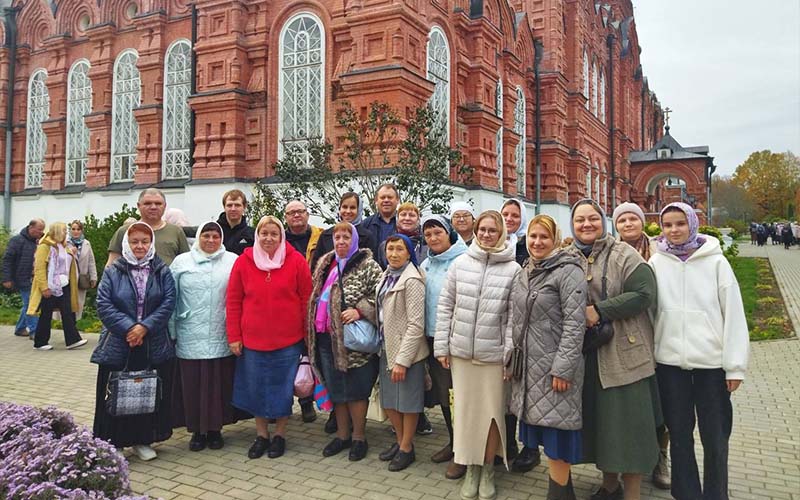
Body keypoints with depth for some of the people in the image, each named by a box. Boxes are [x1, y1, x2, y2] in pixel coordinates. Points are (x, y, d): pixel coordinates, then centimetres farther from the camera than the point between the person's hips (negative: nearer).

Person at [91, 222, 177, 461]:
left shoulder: (162, 272, 6)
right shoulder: (113, 271, 3)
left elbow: (168, 303, -4)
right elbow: (104, 305, -5)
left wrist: (145, 327, -15)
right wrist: (128, 327, -15)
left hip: (154, 347, 1)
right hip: (118, 346, -1)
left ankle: (142, 440, 23)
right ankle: (113, 442, 18)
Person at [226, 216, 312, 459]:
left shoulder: (296, 261, -4)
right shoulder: (244, 261, 0)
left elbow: (306, 300, -1)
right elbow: (233, 301, 3)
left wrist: (307, 334, -1)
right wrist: (234, 336, 1)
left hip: (288, 340, -1)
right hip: (253, 339, 2)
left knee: (284, 388, 9)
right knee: (256, 388, 11)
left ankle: (280, 435, 29)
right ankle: (261, 435, 31)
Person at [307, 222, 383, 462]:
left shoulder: (368, 266, -7)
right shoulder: (325, 264, 12)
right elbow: (316, 296, 20)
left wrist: (360, 310, -24)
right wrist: (313, 330, 15)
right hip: (327, 337, 6)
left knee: (355, 390, 3)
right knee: (335, 388, 14)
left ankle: (358, 437, 20)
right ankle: (342, 435, 29)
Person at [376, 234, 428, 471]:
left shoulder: (412, 280, -17)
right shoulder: (387, 276, 8)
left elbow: (415, 324, -20)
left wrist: (402, 360, -20)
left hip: (406, 350, -8)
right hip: (386, 347, 8)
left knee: (407, 400, 7)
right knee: (389, 399, 17)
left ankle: (407, 448, 24)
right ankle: (400, 441, 36)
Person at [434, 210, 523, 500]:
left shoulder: (513, 269, -4)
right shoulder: (460, 263, 2)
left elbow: (515, 316, -4)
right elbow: (444, 306, 4)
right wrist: (441, 346, 2)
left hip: (494, 354, -2)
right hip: (461, 351, 2)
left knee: (492, 412, 8)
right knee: (465, 410, 11)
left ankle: (488, 469, 28)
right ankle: (470, 468, 28)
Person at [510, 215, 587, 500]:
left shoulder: (568, 271, -10)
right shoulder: (526, 272, 13)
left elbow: (575, 323, -17)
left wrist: (563, 367, -20)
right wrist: (509, 355, 15)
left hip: (555, 366, -8)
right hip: (530, 365, 8)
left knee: (556, 432, -1)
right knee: (544, 427, 13)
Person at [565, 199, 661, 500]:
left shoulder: (624, 255, -6)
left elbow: (644, 294, -16)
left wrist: (599, 311, -19)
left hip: (624, 354, -5)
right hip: (586, 354, 5)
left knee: (628, 421, 1)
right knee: (597, 420, 14)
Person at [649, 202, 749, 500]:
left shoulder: (715, 261, -2)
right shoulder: (656, 263, 2)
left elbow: (733, 314, -3)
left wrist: (735, 365, -5)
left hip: (711, 362, -1)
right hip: (669, 362, 2)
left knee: (715, 438, 8)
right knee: (679, 434, 13)